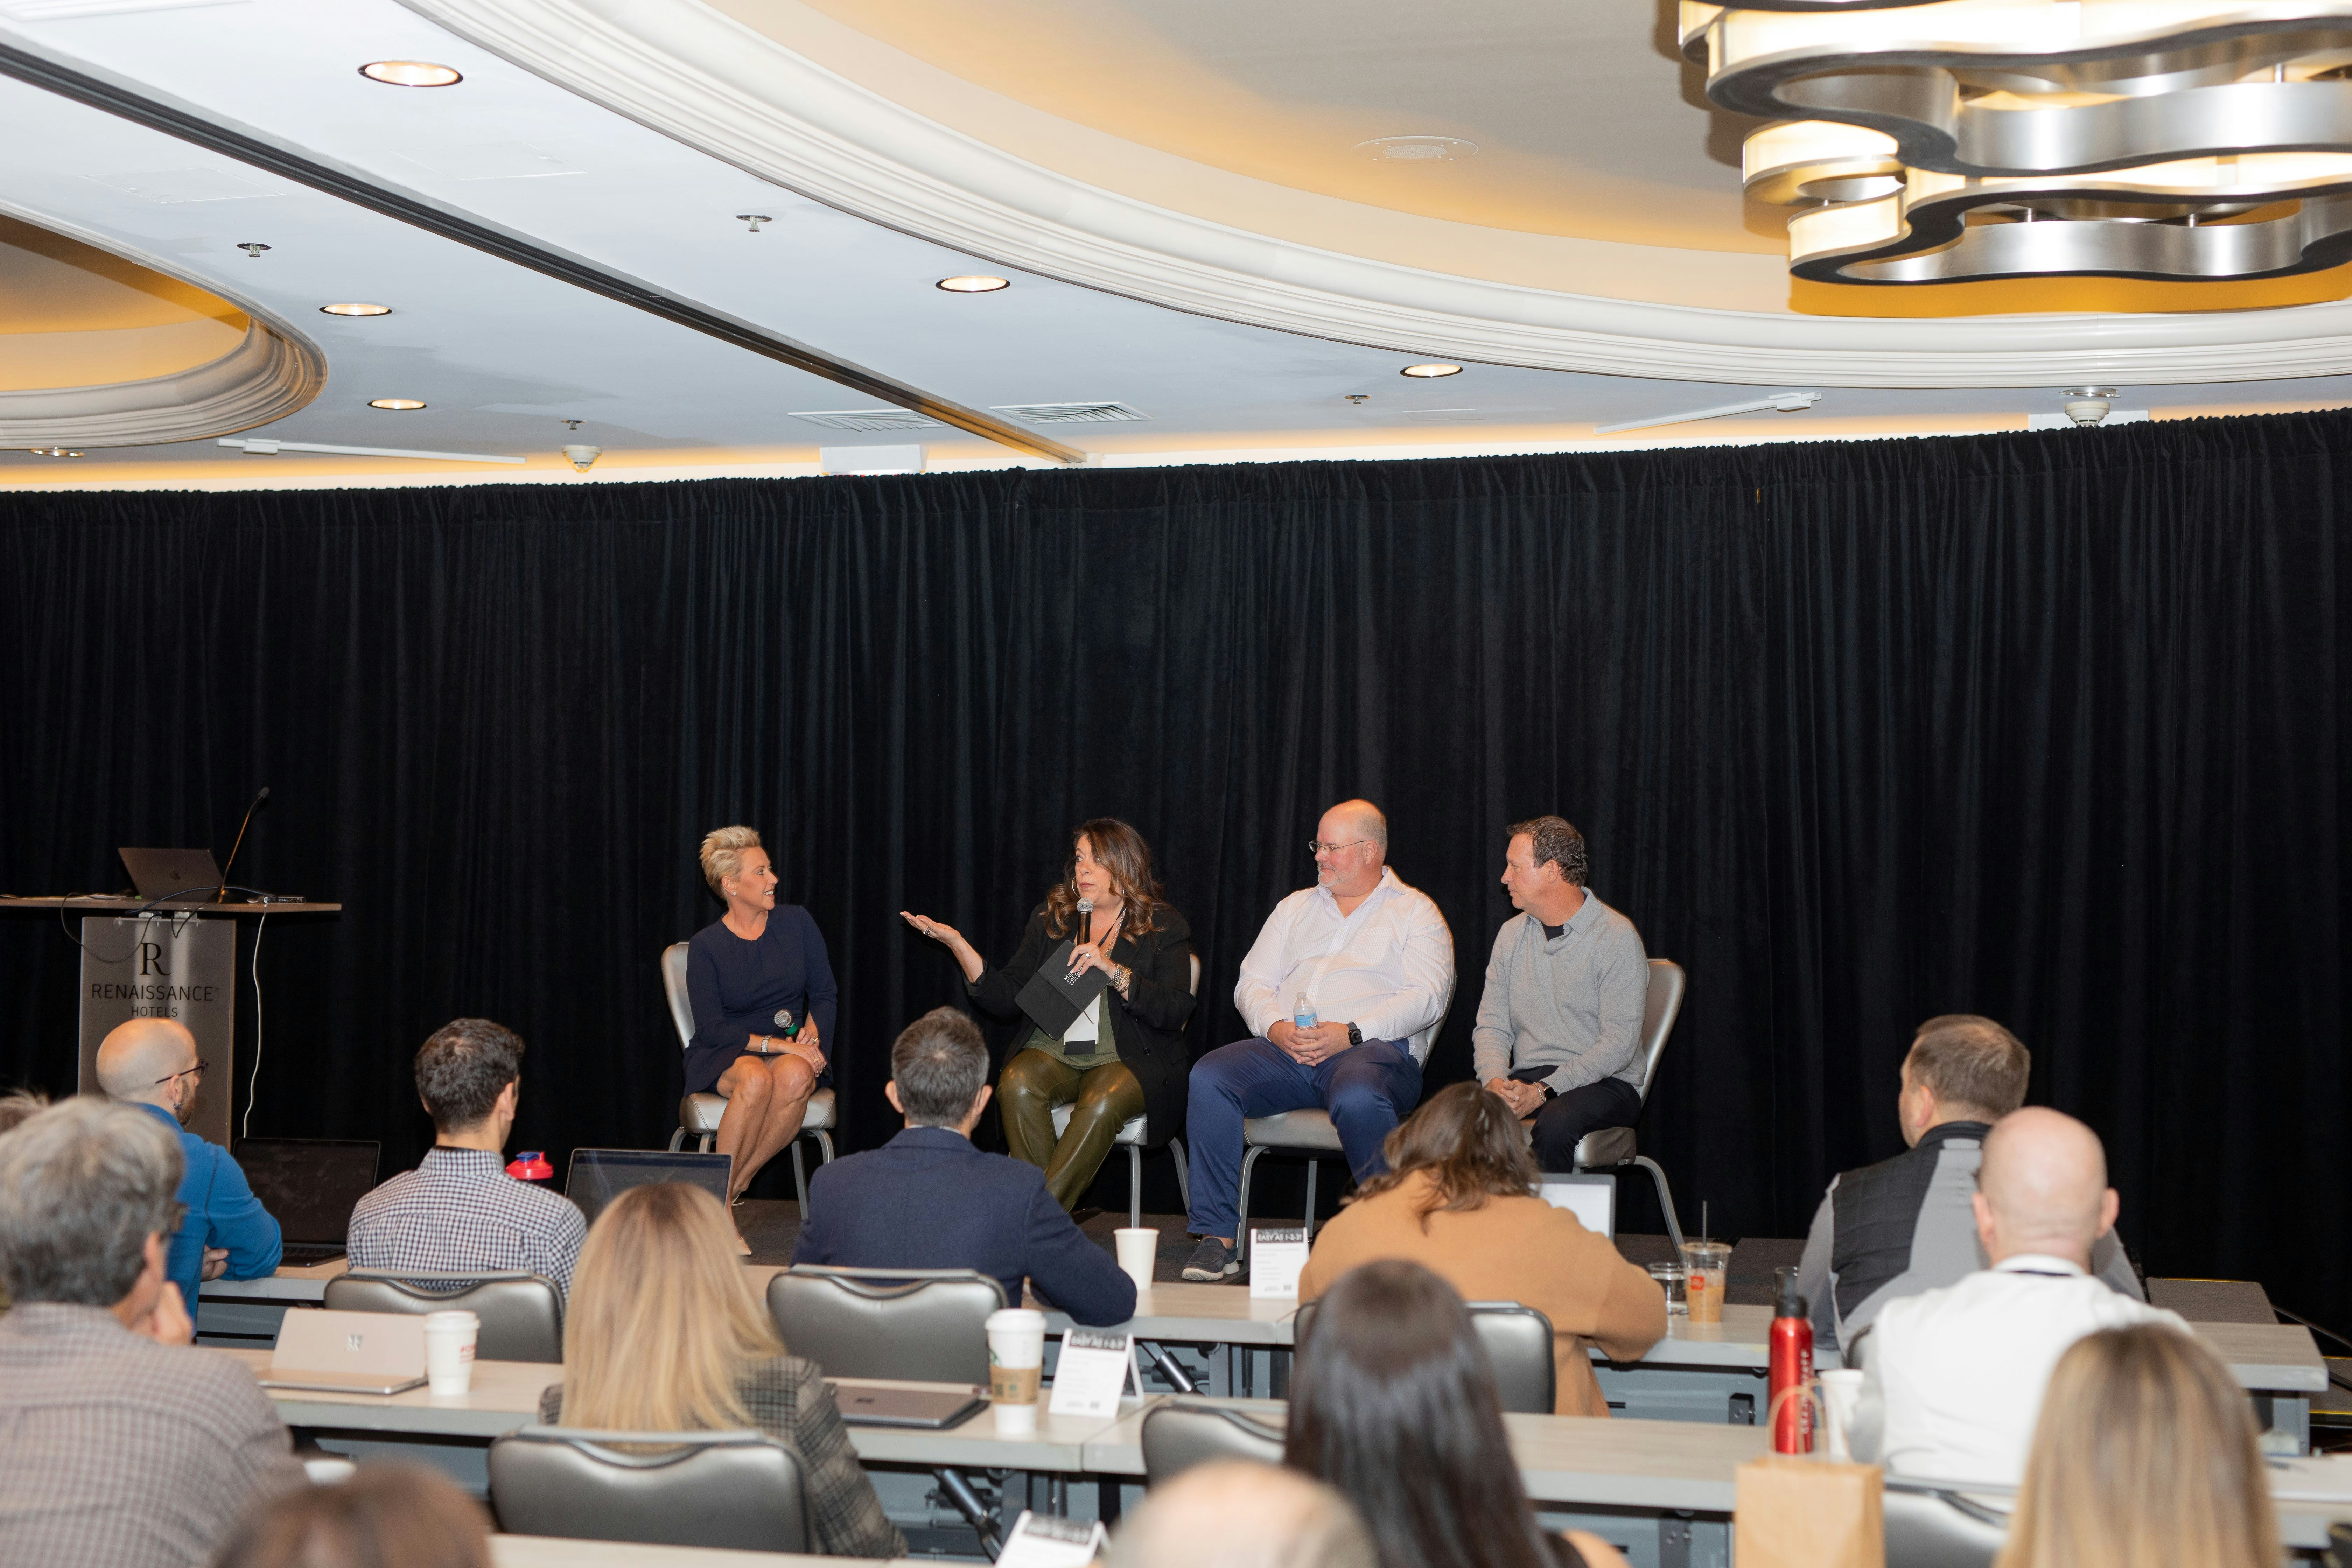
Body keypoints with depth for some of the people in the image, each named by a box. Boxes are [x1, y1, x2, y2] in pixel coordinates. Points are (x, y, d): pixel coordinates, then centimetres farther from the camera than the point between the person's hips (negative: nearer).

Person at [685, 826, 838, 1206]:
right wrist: (776, 1043, -20)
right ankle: (719, 1196, -27)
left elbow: (826, 994, 10)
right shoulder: (706, 945, -2)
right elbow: (710, 1027, -8)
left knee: (796, 1076, -36)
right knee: (756, 1079, -39)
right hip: (724, 1056, -2)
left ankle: (733, 1187, -24)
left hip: (792, 1051, 2)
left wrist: (811, 1032, -11)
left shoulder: (796, 923, 6)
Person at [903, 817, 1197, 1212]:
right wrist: (957, 944, -4)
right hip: (1052, 1052, 3)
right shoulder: (1051, 918, 14)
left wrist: (1112, 969, -17)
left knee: (1101, 1105, -36)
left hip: (1128, 1060, -3)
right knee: (1016, 1087, -31)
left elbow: (1175, 1012, -7)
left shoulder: (1164, 926, 4)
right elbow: (1007, 1001, 7)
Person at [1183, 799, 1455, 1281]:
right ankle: (1218, 1238, -23)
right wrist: (1276, 1027, -5)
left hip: (1375, 1048, -4)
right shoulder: (1297, 908, 27)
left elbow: (1426, 998, -3)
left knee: (1358, 1097, -41)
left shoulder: (1415, 912, 11)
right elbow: (1252, 983, 18)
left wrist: (1350, 1034, -16)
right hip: (1283, 1049, 5)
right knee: (1209, 1077, -25)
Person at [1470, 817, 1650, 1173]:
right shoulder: (1511, 934, 14)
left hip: (1603, 1083, -4)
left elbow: (1619, 1044, -14)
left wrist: (1543, 1091, -22)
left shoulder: (1616, 937, -6)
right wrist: (1496, 1081, -12)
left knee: (1556, 1122, -38)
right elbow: (1492, 1025, 11)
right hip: (1524, 1080, 4)